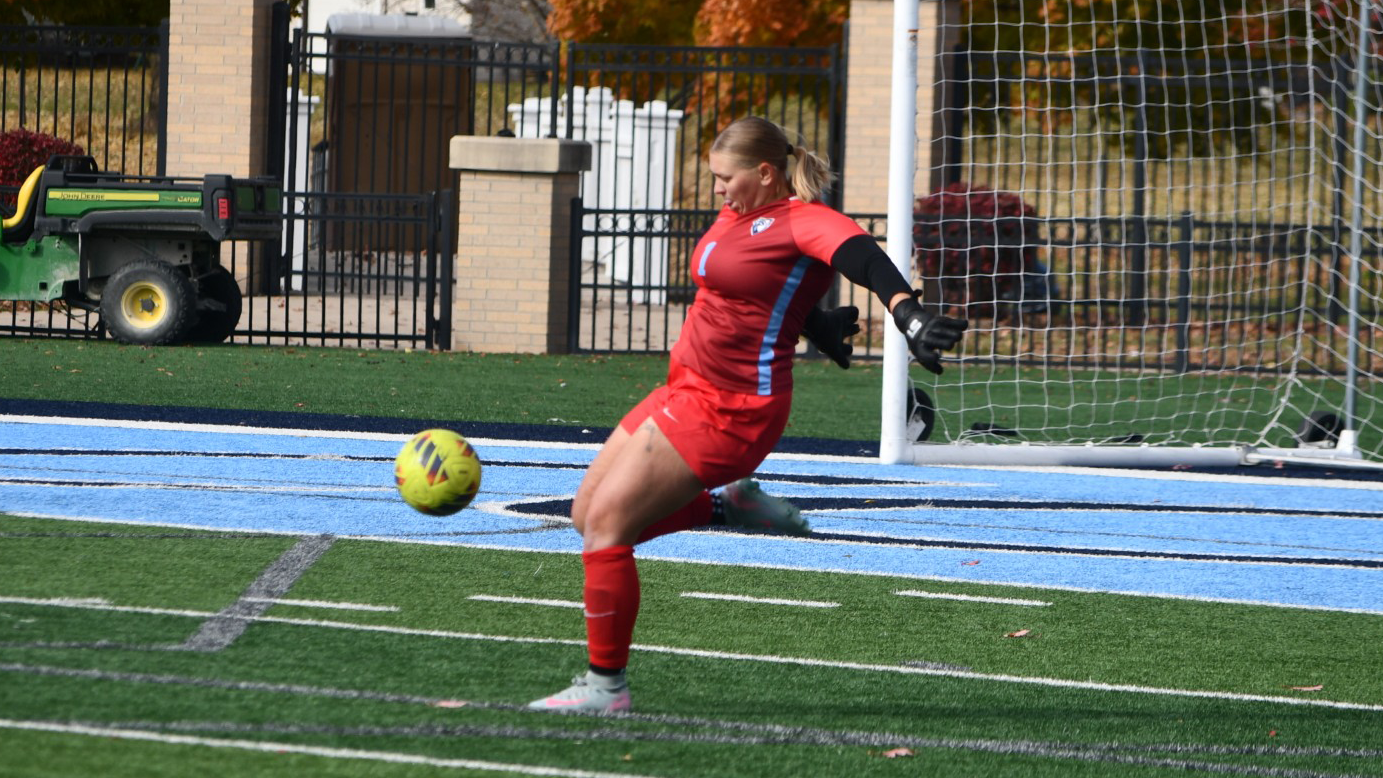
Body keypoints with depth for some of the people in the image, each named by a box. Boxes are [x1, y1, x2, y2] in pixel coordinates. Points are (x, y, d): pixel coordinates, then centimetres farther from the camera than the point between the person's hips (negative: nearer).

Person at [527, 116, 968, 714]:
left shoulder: (802, 222, -15)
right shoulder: (738, 216, 11)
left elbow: (859, 255, -34)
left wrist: (906, 312, -52)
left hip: (729, 409, -10)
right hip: (688, 389, 10)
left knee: (605, 522, -11)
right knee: (589, 513, 12)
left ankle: (606, 685, 0)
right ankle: (731, 506, 19)